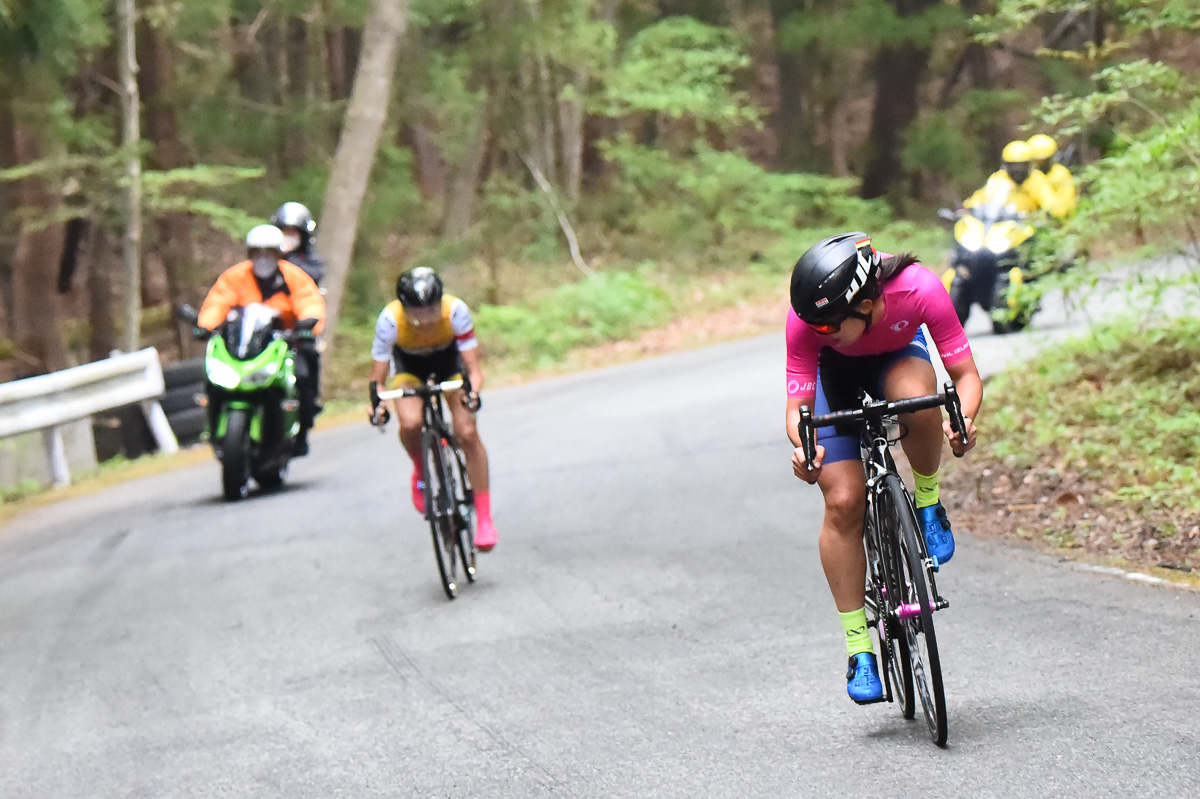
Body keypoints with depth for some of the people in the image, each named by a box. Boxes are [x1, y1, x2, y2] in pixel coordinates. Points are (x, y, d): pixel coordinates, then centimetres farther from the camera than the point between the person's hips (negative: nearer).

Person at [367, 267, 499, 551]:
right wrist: (376, 403, -47)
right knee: (410, 423, -29)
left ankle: (484, 518, -4)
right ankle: (421, 469, 5)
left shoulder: (456, 311, -34)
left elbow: (473, 368, -30)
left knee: (467, 433, -15)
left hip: (448, 358, 0)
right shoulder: (389, 320, -35)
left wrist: (472, 390, -51)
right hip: (409, 364, 0)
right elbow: (378, 376, -27)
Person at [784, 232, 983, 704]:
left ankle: (928, 503, -8)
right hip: (836, 371, 0)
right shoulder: (806, 321, -34)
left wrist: (963, 421, -49)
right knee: (844, 502, -13)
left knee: (917, 399, -38)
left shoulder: (920, 290, -37)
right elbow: (797, 408, -29)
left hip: (897, 356, 0)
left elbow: (966, 374, -29)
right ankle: (859, 650, -4)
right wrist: (803, 449, -51)